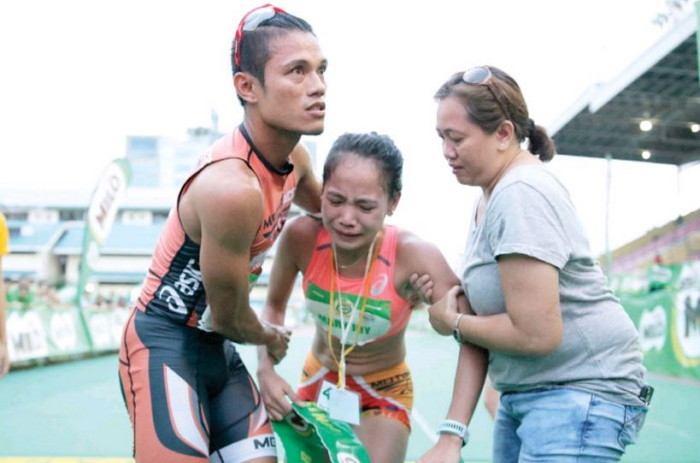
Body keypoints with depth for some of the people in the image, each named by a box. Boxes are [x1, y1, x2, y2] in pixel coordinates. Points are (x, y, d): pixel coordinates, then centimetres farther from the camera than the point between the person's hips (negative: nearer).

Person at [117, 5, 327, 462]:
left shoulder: (294, 157, -2)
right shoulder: (232, 187, -29)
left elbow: (327, 208, 25)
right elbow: (230, 316, -15)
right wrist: (272, 338, 5)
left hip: (218, 348, 9)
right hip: (164, 346, -9)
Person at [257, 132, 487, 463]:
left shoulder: (413, 255, -31)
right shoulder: (301, 237, -23)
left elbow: (474, 339, -31)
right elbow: (274, 306, -3)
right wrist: (266, 370, -19)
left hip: (383, 395, -2)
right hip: (317, 382, 3)